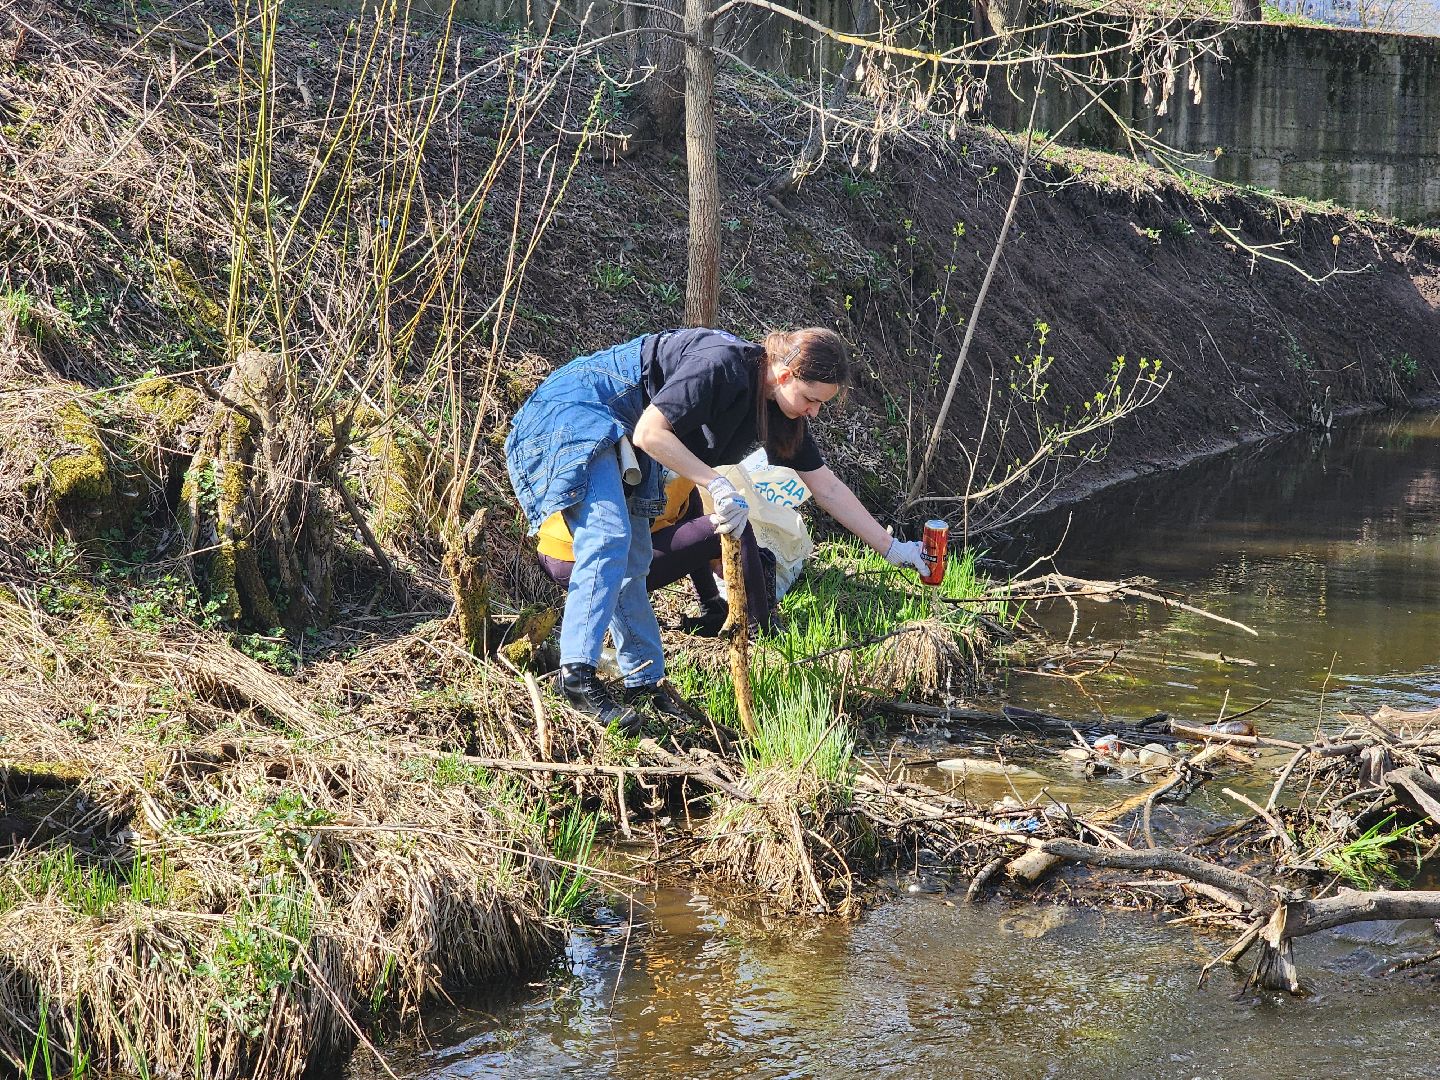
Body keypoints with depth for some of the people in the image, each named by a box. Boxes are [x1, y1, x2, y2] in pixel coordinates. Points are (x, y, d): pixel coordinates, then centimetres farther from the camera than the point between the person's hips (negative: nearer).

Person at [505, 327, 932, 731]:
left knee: (632, 562, 7)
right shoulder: (723, 366, -28)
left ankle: (643, 685, 10)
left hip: (617, 438, 10)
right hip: (575, 410, -9)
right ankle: (577, 673, -30)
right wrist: (719, 487, -30)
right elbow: (649, 432, -30)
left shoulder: (778, 407, 0)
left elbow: (827, 487, 6)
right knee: (607, 537, -24)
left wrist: (892, 549, 6)